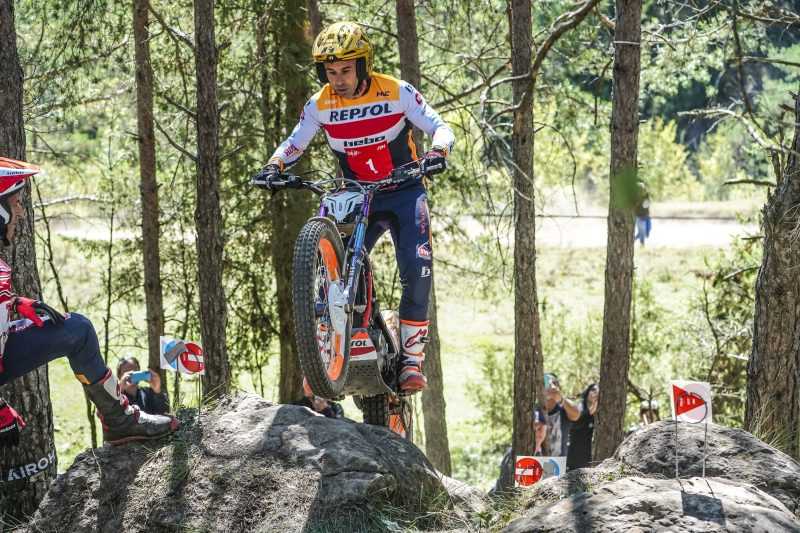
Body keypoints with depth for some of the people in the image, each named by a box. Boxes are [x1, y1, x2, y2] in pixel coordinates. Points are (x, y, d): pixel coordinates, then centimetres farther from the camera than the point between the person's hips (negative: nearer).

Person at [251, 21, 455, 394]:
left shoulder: (396, 93, -14)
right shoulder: (320, 105, -6)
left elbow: (441, 128, -12)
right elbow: (294, 144, 3)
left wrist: (438, 152, -34)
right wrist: (273, 167, -18)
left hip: (403, 193, -3)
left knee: (417, 270, -21)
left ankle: (411, 359, -13)